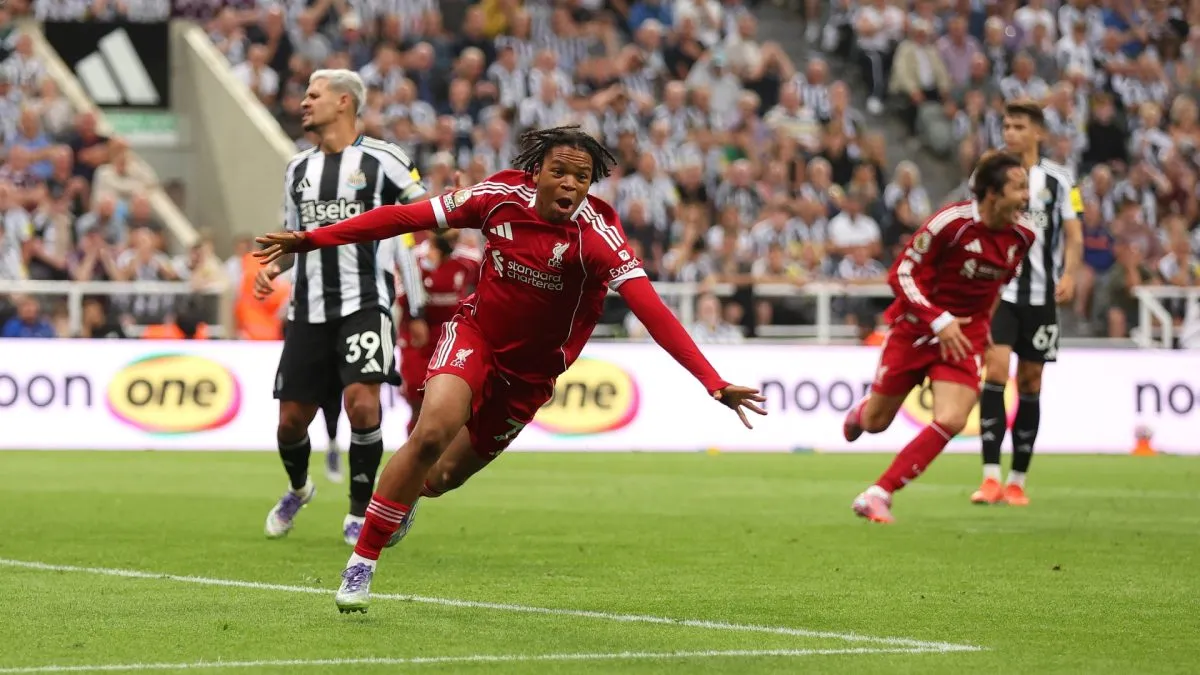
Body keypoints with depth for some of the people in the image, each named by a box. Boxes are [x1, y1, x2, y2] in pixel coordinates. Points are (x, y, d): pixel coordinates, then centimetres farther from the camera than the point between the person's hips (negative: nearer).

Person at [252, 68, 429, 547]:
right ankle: (298, 488, 38)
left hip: (364, 304, -5)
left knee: (361, 402, -21)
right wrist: (273, 268, 7)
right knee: (291, 418, 5)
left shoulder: (381, 160, -2)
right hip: (308, 309, 5)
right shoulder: (298, 169, 15)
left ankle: (360, 514, -3)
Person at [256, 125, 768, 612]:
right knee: (433, 431, -27)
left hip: (530, 370, 0)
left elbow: (651, 309, -34)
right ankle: (360, 564, -13)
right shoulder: (502, 196, -16)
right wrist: (311, 239, -9)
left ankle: (405, 496, 50)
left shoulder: (596, 235, -25)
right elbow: (405, 217, -9)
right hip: (474, 333, 0)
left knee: (441, 478, 9)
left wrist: (714, 384, -45)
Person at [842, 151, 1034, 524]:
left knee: (951, 420, -18)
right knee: (877, 421, 8)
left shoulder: (1023, 236, -5)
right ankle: (861, 410, 49)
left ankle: (878, 494, -8)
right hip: (915, 326, -3)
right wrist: (939, 321, -24)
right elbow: (901, 273, -17)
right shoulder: (951, 221, -22)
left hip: (965, 336, 3)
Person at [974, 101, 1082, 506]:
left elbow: (1074, 234, 2)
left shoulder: (1059, 179, 3)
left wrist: (1069, 274, -15)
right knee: (995, 371, -16)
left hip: (1041, 294, 1)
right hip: (997, 290, -1)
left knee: (1030, 383, 5)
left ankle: (1017, 481, 14)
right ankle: (991, 477, -18)